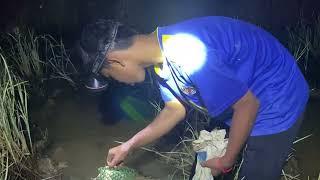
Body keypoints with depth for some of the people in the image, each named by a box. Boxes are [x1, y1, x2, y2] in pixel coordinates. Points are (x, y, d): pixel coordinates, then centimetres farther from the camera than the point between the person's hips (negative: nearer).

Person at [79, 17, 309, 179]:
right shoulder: (161, 54, -6)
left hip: (277, 103, -8)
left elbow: (248, 105, -27)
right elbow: (175, 109, 7)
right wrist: (128, 146, 11)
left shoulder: (187, 55, -36)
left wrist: (227, 160, -12)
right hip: (242, 99, 9)